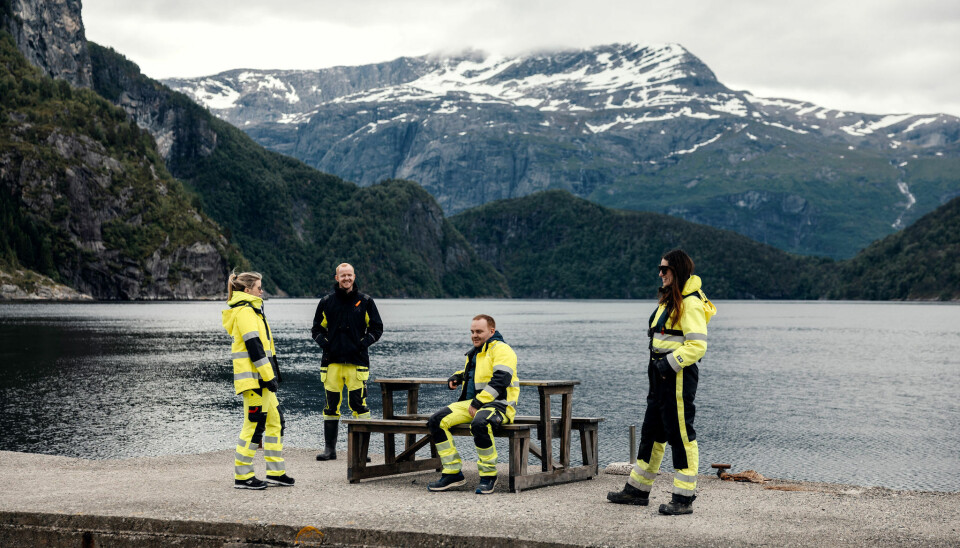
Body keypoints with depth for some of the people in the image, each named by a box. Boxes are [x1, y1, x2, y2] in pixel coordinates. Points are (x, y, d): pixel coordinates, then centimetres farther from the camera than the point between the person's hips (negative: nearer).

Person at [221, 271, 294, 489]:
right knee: (253, 422, -7)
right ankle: (242, 476, 0)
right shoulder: (245, 311, -12)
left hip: (260, 378, 10)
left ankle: (276, 472, 16)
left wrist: (271, 374, 19)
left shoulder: (251, 311, 20)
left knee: (274, 420, 11)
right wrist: (268, 376, -19)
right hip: (252, 378, -10)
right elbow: (253, 346, -19)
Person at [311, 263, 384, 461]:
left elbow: (376, 328, 10)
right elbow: (317, 328, 16)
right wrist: (324, 343, -3)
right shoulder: (327, 301, 9)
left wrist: (363, 343, -6)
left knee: (358, 403, -6)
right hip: (332, 361, 2)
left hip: (357, 361, -2)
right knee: (331, 404, 3)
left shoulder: (365, 301, 5)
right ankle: (330, 448, 11)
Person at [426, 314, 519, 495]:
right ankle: (452, 473, -7)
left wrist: (478, 403, -23)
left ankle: (489, 475, -22)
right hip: (472, 404, 9)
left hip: (498, 405, -9)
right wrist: (456, 378, 17)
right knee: (437, 421, -9)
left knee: (479, 423, -40)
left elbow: (500, 380, -21)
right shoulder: (475, 352, 21)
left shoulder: (501, 349, -8)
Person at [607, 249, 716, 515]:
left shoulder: (690, 303, -15)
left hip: (679, 376, -10)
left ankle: (684, 499, 1)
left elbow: (697, 345, -22)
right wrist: (656, 364, 15)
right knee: (651, 433, 16)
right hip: (662, 376, 10)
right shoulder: (670, 299, 16)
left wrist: (669, 363, -21)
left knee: (681, 435, -5)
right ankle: (637, 490, 25)